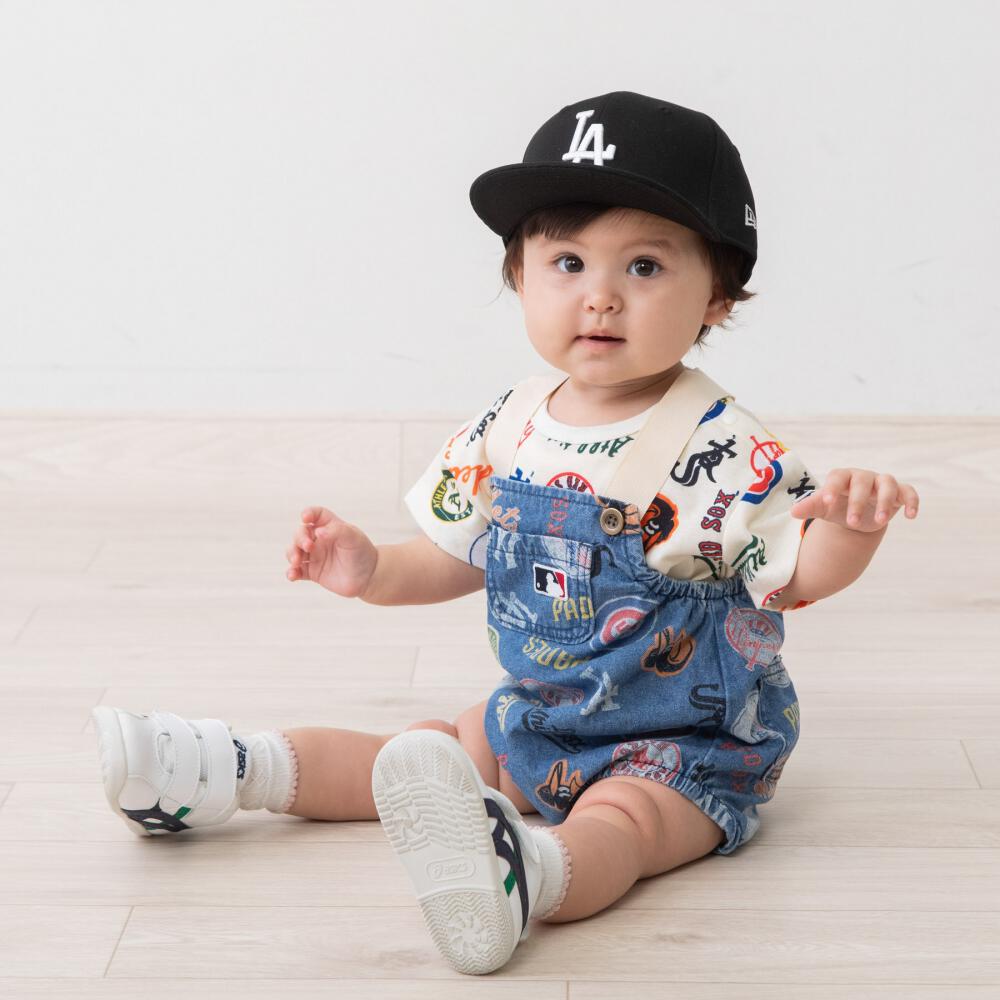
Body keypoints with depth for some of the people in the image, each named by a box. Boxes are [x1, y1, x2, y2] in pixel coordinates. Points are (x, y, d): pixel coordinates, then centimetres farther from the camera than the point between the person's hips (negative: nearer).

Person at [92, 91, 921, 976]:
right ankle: (229, 769, 20)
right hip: (541, 714, 7)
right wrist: (374, 571, -7)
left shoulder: (719, 449, -18)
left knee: (617, 821, -34)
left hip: (684, 745, -7)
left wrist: (848, 526, -41)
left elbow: (797, 573, -19)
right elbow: (457, 557, 12)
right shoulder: (510, 428, -1)